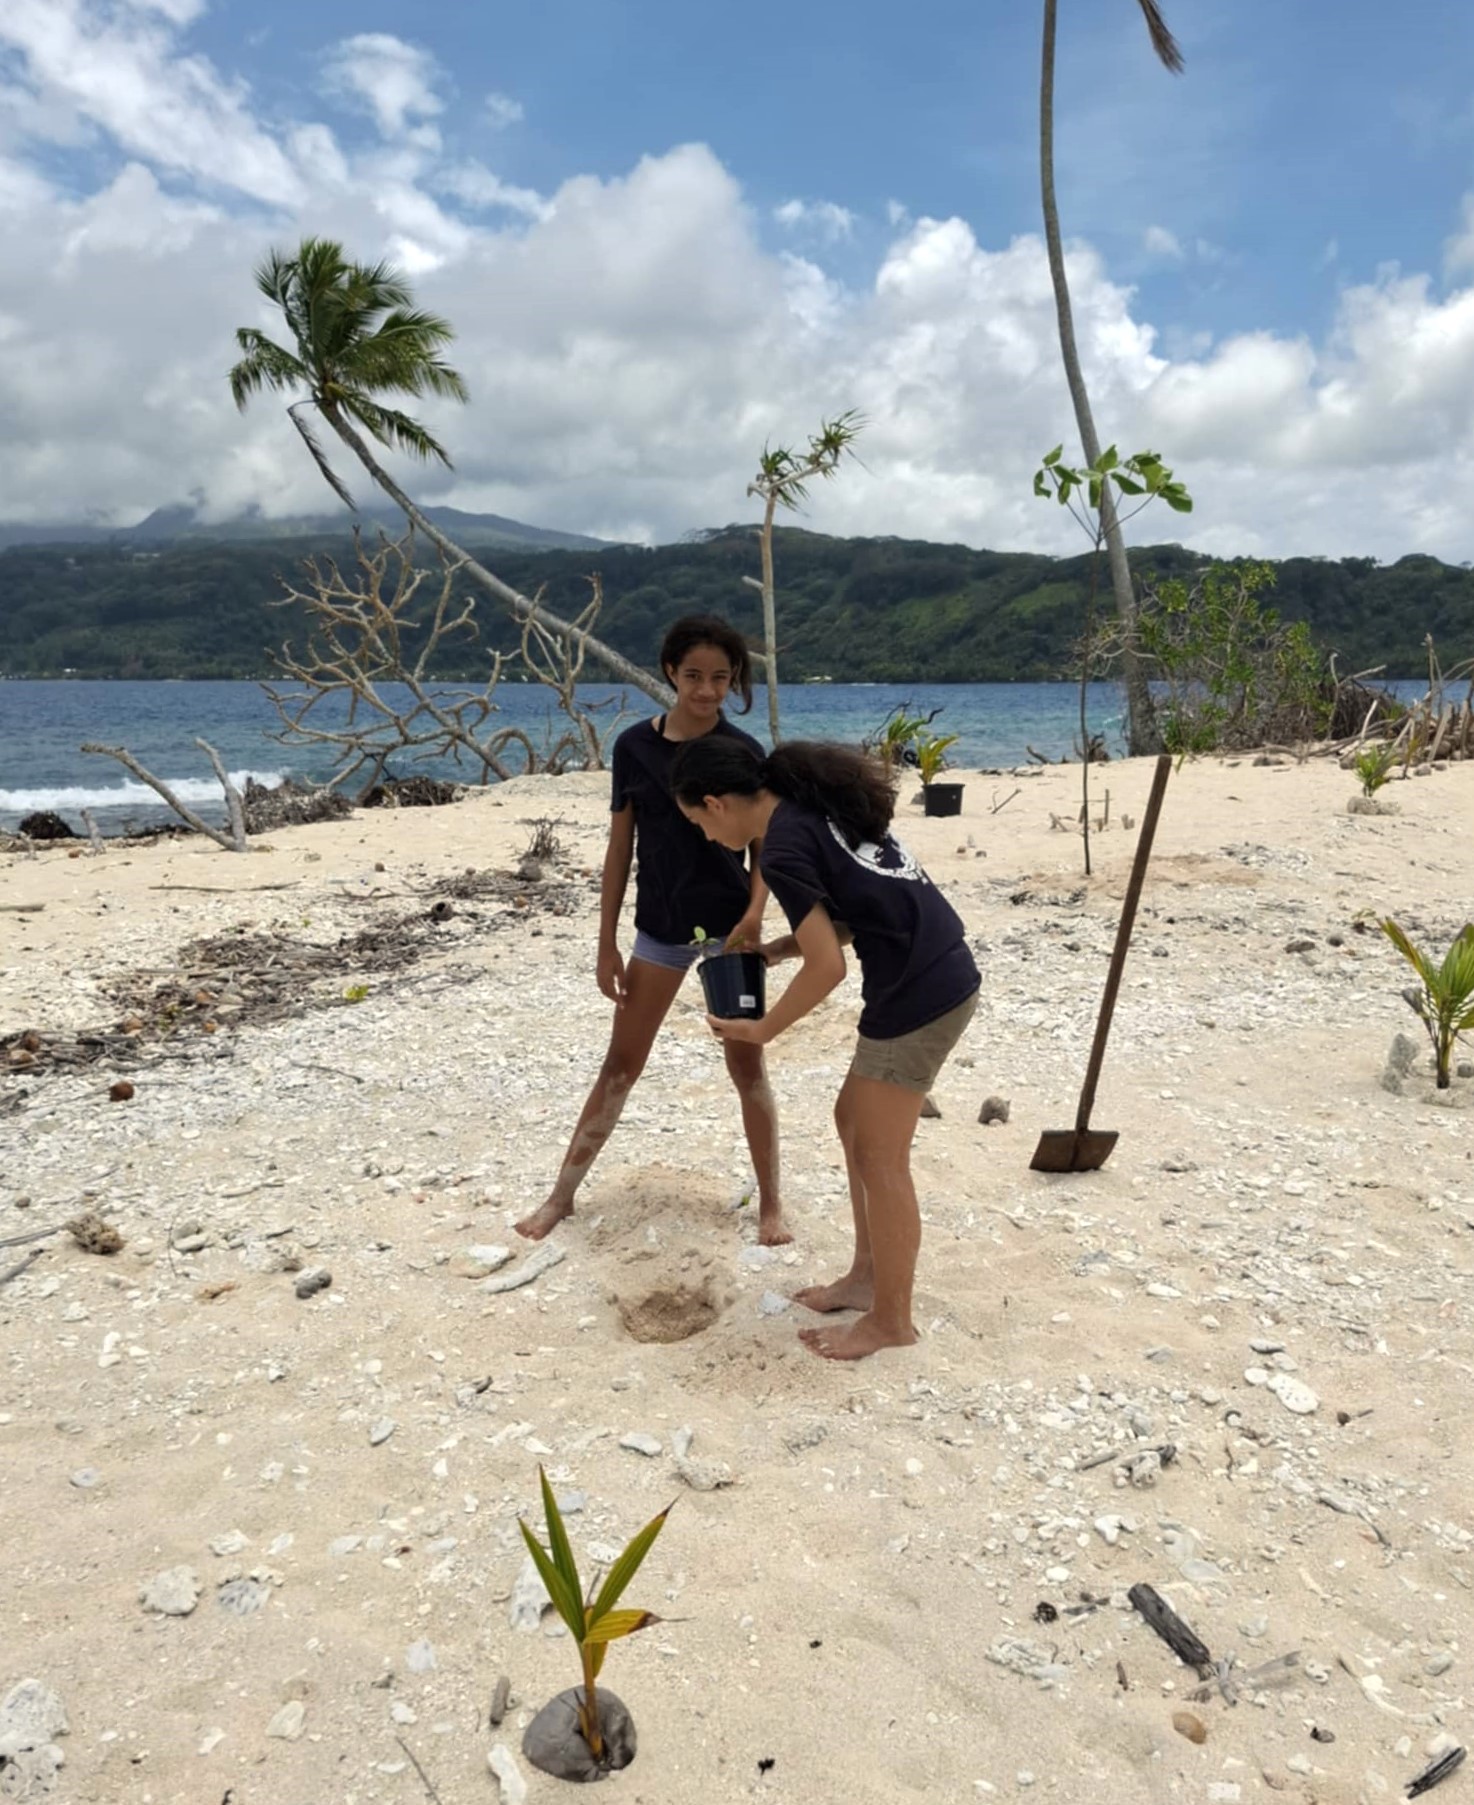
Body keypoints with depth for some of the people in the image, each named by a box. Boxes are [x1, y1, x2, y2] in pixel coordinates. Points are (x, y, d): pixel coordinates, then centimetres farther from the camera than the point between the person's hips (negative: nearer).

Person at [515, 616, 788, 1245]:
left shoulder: (744, 753, -6)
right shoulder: (634, 745, -3)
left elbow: (763, 849, -2)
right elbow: (620, 848, 2)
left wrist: (754, 916, -22)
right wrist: (606, 941, 1)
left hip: (727, 927, -2)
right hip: (659, 929, 2)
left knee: (747, 1066, 6)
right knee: (620, 1065, 9)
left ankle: (770, 1203, 20)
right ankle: (561, 1196, 21)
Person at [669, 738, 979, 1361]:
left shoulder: (783, 848, -16)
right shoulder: (815, 803, 12)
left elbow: (827, 967, -16)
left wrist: (761, 1031, -2)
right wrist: (773, 949, 15)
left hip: (919, 993, -10)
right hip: (941, 975, 10)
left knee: (879, 1155, 3)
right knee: (854, 1118, 19)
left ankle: (891, 1319, 18)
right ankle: (868, 1276, 31)